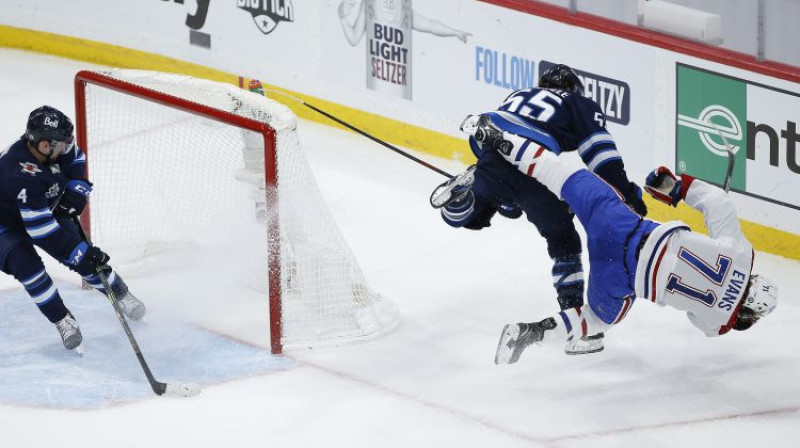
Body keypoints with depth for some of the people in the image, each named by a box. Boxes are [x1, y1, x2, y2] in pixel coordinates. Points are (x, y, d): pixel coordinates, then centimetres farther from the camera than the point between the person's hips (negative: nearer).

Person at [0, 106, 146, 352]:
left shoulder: (52, 143, -22)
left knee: (84, 256, -2)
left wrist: (76, 190, -11)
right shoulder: (21, 176, -43)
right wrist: (82, 253, -36)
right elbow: (41, 229, -40)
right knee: (26, 266, -27)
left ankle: (120, 295, 19)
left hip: (50, 209, 6)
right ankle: (63, 321, -11)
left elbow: (74, 157, 4)